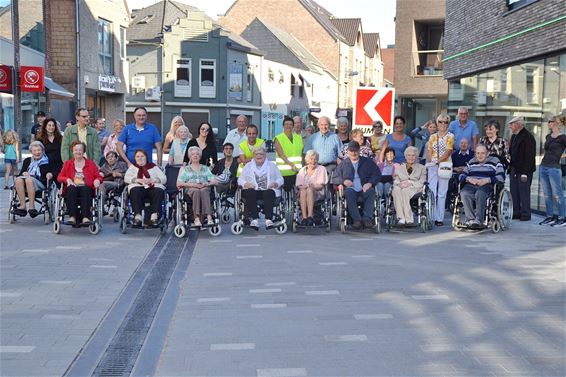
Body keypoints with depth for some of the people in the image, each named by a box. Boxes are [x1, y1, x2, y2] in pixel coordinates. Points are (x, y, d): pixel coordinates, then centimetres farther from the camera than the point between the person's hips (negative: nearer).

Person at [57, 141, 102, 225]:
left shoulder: (91, 163, 19)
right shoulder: (67, 163, 21)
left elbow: (98, 176, 13)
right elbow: (59, 177, 12)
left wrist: (97, 180, -12)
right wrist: (67, 179, -10)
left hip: (86, 189, -1)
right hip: (72, 189, 1)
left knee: (86, 189, -36)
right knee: (71, 188, -35)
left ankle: (85, 217, -49)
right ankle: (72, 217, -45)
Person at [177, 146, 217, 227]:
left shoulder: (205, 168, 27)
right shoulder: (185, 169, 23)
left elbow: (214, 181, 15)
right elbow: (179, 183, 8)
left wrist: (206, 184, -8)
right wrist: (193, 184, -7)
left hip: (205, 188, 1)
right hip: (190, 189, -1)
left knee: (203, 191, -37)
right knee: (196, 191, -38)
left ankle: (209, 217, -54)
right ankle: (196, 218, -51)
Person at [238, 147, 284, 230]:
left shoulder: (272, 165, 22)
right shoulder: (248, 166, 23)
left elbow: (280, 179, 13)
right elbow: (240, 179, 13)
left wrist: (276, 183, -10)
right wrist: (245, 183, -10)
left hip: (268, 190, 0)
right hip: (253, 190, 1)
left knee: (269, 193, -36)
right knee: (249, 192, -35)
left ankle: (268, 219, -44)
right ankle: (255, 219, -40)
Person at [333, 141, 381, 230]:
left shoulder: (368, 162, 18)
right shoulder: (344, 164, 20)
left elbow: (377, 174, 9)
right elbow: (335, 177, 14)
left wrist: (370, 183, -10)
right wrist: (343, 181, -8)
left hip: (364, 189, 0)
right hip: (351, 189, 0)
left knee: (371, 192, -33)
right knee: (348, 192, -35)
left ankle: (367, 218, -36)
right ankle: (356, 219, -40)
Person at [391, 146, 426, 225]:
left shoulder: (421, 168, 21)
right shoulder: (399, 168, 27)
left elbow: (422, 182, 6)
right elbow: (395, 180, 13)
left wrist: (410, 183, -10)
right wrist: (399, 184, -12)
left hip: (414, 189, -2)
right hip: (401, 188, 2)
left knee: (405, 191, -39)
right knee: (396, 190, -37)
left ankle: (408, 219, -42)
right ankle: (401, 218, -43)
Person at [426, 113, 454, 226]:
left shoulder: (450, 136, 3)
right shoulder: (432, 137, 15)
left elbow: (448, 152, -7)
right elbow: (429, 152, 12)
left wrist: (437, 161, -18)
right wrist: (428, 163, -5)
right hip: (433, 167, 3)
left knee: (442, 193, 0)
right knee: (432, 192, -3)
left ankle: (440, 218, 2)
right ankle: (432, 217, 1)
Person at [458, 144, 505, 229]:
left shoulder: (495, 161, 14)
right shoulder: (471, 162, 26)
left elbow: (501, 177, -1)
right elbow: (462, 176, 18)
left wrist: (487, 180, -15)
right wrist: (469, 179, -6)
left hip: (487, 186, -3)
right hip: (471, 186, 3)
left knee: (480, 193, -39)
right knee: (464, 193, -32)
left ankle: (478, 220, -43)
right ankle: (470, 219, -37)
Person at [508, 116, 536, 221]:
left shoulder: (528, 137, -12)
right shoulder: (514, 136, 15)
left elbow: (529, 156, -17)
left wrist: (525, 172, -20)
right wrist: (510, 167, 11)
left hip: (523, 171, -8)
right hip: (514, 169, 8)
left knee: (524, 192, -3)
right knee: (514, 192, 9)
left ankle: (525, 214, 5)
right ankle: (516, 213, 16)